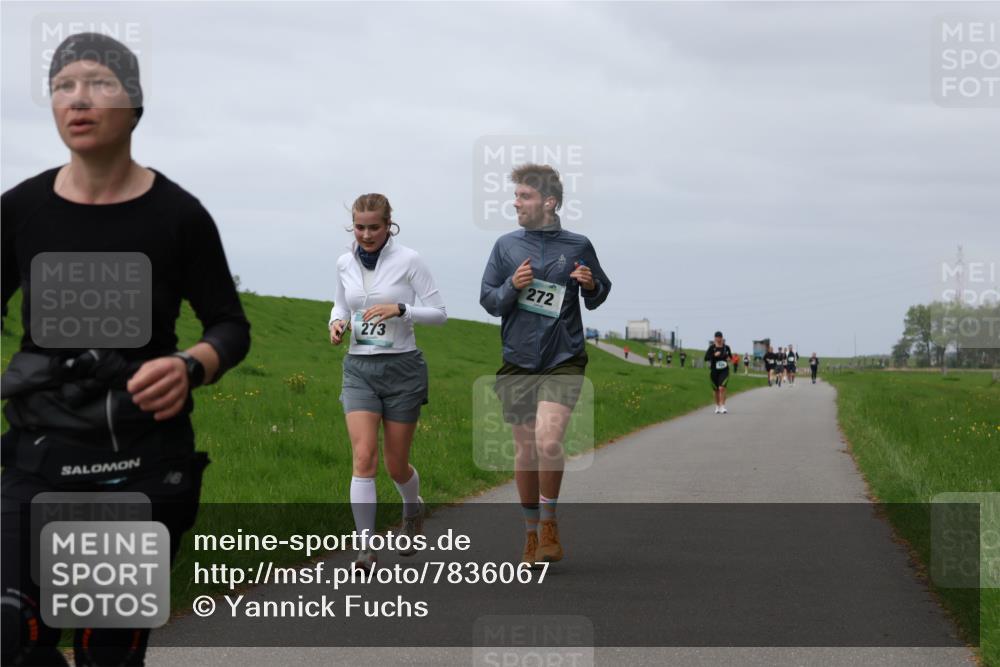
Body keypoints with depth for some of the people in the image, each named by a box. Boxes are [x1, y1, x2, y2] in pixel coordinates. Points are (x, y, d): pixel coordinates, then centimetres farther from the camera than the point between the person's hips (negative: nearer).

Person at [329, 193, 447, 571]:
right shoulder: (345, 263, 5)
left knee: (396, 465, 7)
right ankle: (366, 549, -15)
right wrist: (337, 321, 0)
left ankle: (413, 510, 41)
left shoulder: (408, 260, -7)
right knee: (364, 457, -14)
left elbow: (439, 313, -7)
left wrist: (399, 309, -22)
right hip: (359, 369, 2)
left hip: (402, 368, -2)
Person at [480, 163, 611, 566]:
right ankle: (531, 532, 21)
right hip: (518, 362, 2)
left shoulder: (578, 246, 3)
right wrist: (512, 286, -12)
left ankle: (549, 523, 0)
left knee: (548, 441, -19)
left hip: (563, 360, -2)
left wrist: (591, 286, -9)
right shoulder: (506, 246, 6)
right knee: (525, 449, 7)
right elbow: (488, 301, 8)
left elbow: (598, 298, 14)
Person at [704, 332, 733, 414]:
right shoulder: (712, 347, -5)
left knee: (722, 388, -17)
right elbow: (706, 358, -10)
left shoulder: (726, 347, 2)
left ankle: (723, 407, -16)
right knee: (716, 389, 11)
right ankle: (717, 406, 29)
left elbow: (730, 355, 20)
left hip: (724, 370, 0)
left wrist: (729, 358, -2)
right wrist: (714, 355, -23)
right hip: (714, 370, 0)